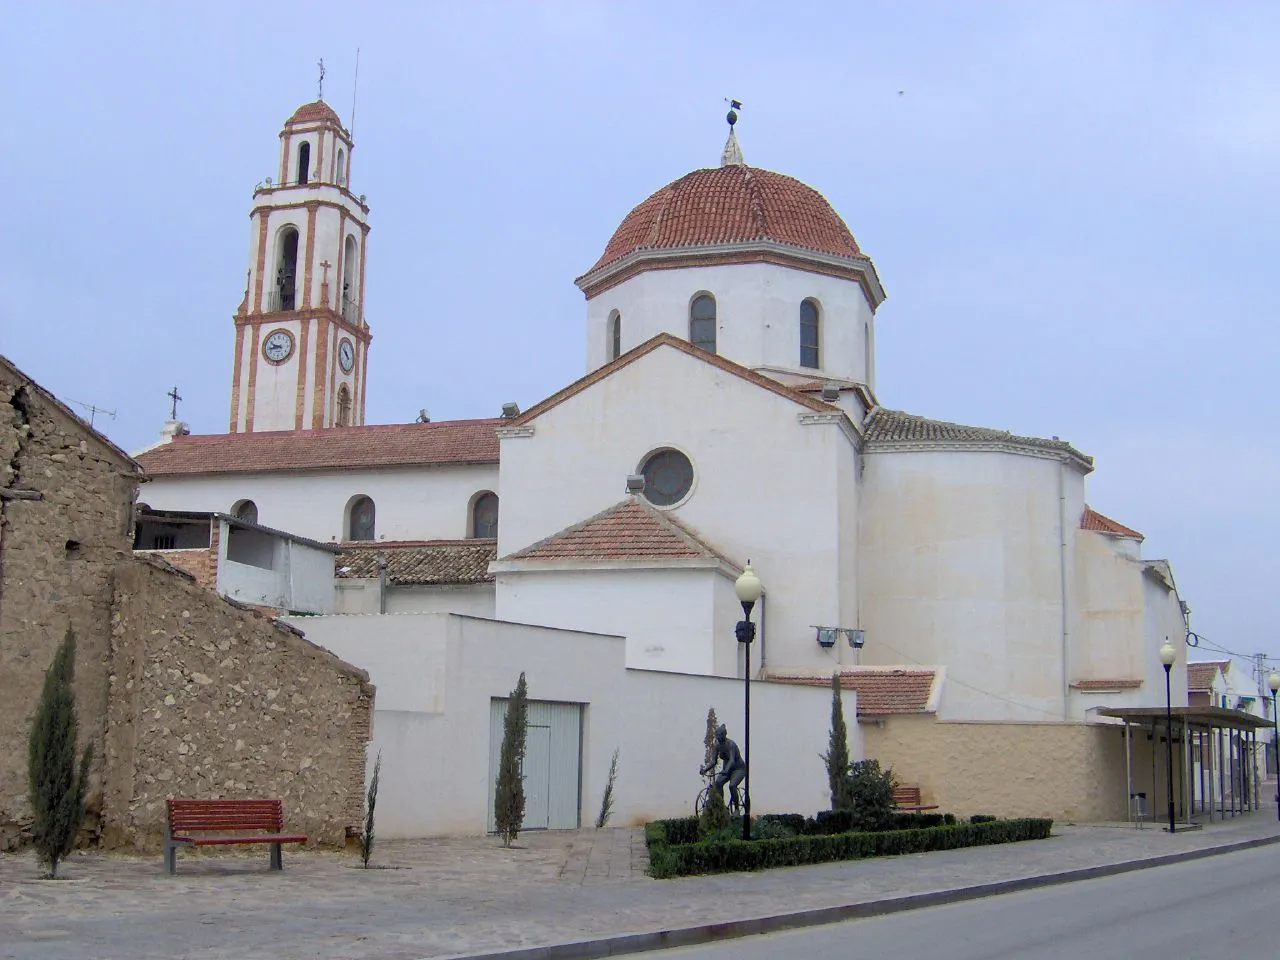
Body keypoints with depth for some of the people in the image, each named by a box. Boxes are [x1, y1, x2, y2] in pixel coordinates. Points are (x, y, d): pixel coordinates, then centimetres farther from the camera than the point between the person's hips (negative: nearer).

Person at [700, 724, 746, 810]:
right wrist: (705, 769, -25)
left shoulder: (731, 744, -25)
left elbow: (732, 760, -38)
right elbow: (713, 762, -7)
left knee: (732, 785, -29)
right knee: (718, 783, -22)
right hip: (727, 768, 6)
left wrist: (726, 770, -56)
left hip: (739, 768, -6)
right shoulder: (717, 745, -7)